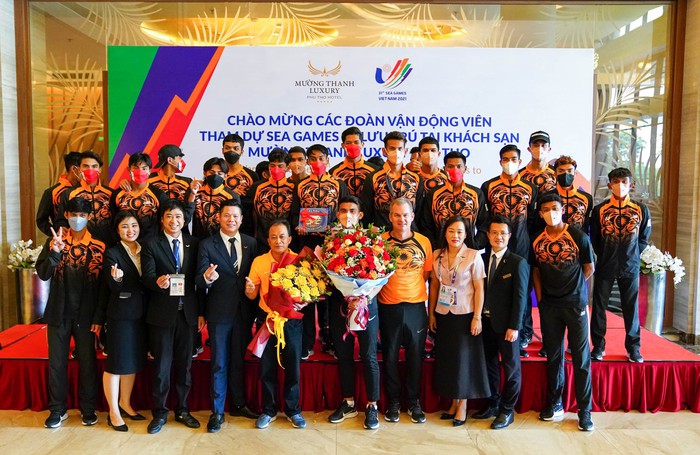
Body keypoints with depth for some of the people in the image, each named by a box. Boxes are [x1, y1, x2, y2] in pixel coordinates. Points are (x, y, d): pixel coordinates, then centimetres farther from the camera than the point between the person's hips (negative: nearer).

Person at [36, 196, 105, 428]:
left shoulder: (98, 246, -5)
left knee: (88, 362, 8)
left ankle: (88, 408, 23)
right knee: (56, 362, 11)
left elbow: (102, 284, -3)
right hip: (59, 313, 2)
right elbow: (42, 274, -5)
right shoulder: (54, 241, 2)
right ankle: (57, 409, 26)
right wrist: (55, 252, -22)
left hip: (85, 315, -2)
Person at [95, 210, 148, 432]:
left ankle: (125, 404, 29)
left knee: (133, 360, 14)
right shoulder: (112, 253, -7)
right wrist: (116, 278, -36)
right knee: (116, 362, 2)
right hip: (120, 314, -5)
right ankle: (113, 412, 14)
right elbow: (113, 287, -16)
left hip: (141, 314, 6)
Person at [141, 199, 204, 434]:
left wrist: (201, 310, -5)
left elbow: (198, 277, 3)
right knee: (162, 365, 6)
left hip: (187, 313, 2)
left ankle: (182, 409, 28)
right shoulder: (151, 245, -1)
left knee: (184, 364, 13)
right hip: (162, 313, -2)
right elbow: (147, 276, -12)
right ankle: (160, 412, 22)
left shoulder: (194, 243, 6)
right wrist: (157, 281, -33)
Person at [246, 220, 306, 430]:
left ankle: (293, 410, 25)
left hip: (292, 320, -1)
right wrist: (249, 290, -22)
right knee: (267, 367, 8)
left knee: (293, 366, 7)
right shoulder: (259, 261, -1)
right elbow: (252, 295, 0)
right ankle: (268, 410, 26)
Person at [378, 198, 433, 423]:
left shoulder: (423, 242, 2)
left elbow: (426, 274, 9)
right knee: (390, 356, 10)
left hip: (416, 306, 1)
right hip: (389, 307, -1)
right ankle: (393, 402, 26)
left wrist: (408, 285, -4)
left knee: (415, 356, 10)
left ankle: (414, 402, 27)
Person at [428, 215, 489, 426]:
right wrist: (431, 313, 5)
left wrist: (477, 317, -12)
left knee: (463, 359, 3)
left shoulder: (473, 256, -8)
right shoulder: (437, 255, 2)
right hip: (443, 315, 4)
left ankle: (462, 406, 17)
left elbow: (479, 288, -8)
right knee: (446, 359, 10)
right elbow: (434, 285, 7)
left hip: (465, 315, -4)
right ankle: (453, 403, 24)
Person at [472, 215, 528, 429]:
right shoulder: (483, 259, 5)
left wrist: (514, 326, -14)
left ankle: (507, 410, 22)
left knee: (511, 367, 9)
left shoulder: (518, 263, -8)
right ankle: (493, 404, 30)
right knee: (489, 364, 15)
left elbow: (520, 297, -11)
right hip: (486, 321, 5)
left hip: (505, 324, -5)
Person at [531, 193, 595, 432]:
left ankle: (584, 410, 14)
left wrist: (572, 288, 1)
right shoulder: (537, 241, 3)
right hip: (549, 306, 3)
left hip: (576, 304, -3)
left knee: (581, 357, 2)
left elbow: (589, 268, 1)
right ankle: (554, 404, 25)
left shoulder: (578, 237, -7)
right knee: (553, 356, 12)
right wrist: (540, 298, 3)